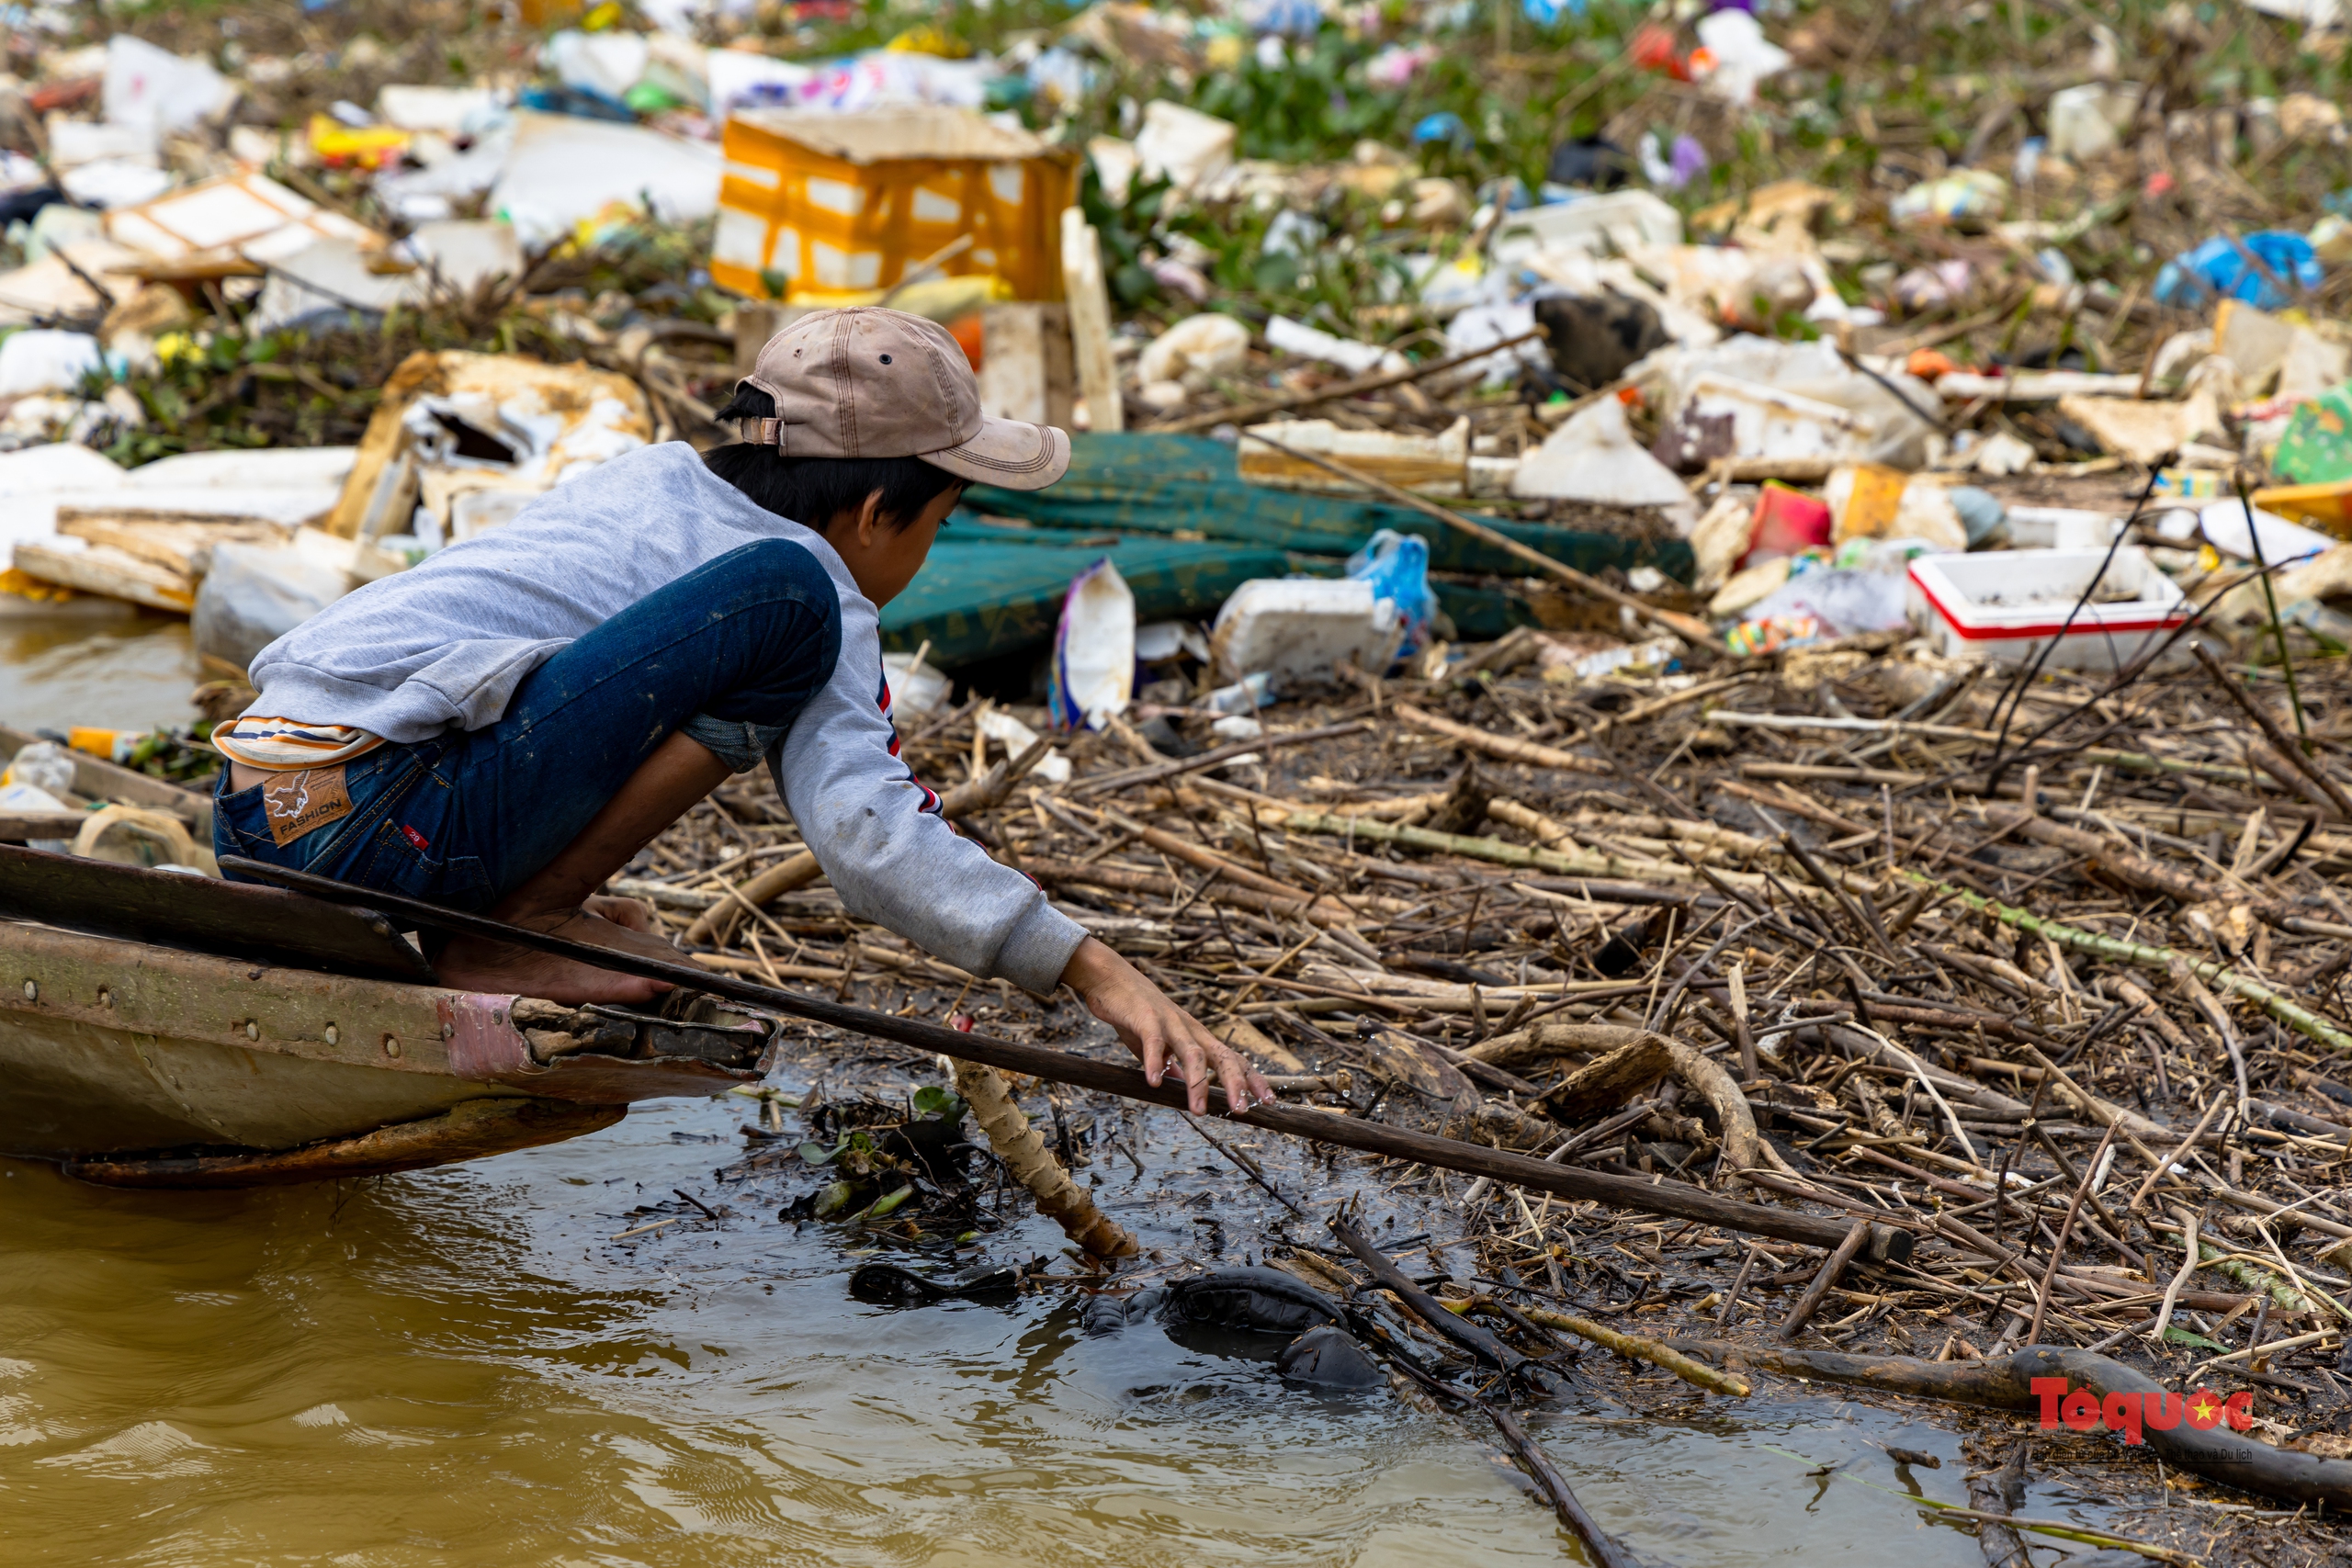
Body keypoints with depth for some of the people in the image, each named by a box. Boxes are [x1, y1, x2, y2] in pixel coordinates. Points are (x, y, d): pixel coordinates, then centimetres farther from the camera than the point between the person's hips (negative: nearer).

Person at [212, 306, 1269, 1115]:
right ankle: (513, 931, -13)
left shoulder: (656, 480, 23)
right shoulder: (813, 576, -1)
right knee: (784, 598, -17)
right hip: (375, 825, -10)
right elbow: (870, 829, -17)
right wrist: (1096, 973, -23)